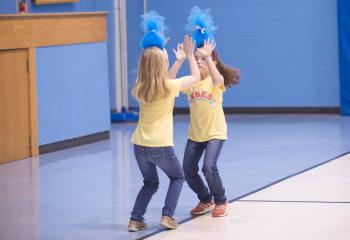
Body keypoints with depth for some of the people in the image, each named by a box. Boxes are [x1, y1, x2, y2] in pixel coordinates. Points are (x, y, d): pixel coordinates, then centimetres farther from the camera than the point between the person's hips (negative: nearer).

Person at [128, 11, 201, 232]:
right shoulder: (169, 86, -11)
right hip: (161, 146, -4)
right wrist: (189, 54, 14)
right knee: (178, 177, 21)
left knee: (150, 183, 23)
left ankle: (136, 219, 10)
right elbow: (196, 77, 4)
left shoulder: (140, 88, 1)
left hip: (140, 145, 4)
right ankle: (168, 216, 7)